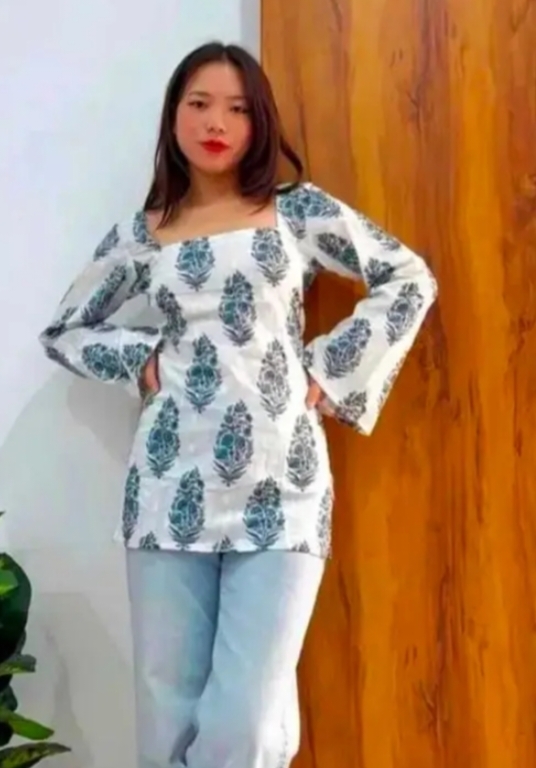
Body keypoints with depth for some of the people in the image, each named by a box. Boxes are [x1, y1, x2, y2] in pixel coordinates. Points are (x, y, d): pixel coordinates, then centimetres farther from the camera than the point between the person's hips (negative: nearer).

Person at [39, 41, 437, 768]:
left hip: (279, 487, -1)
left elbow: (410, 281, 7)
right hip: (172, 487, 2)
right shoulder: (138, 236, 12)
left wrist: (330, 373, 1)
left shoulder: (299, 210, 8)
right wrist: (143, 360, 5)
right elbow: (63, 332, 21)